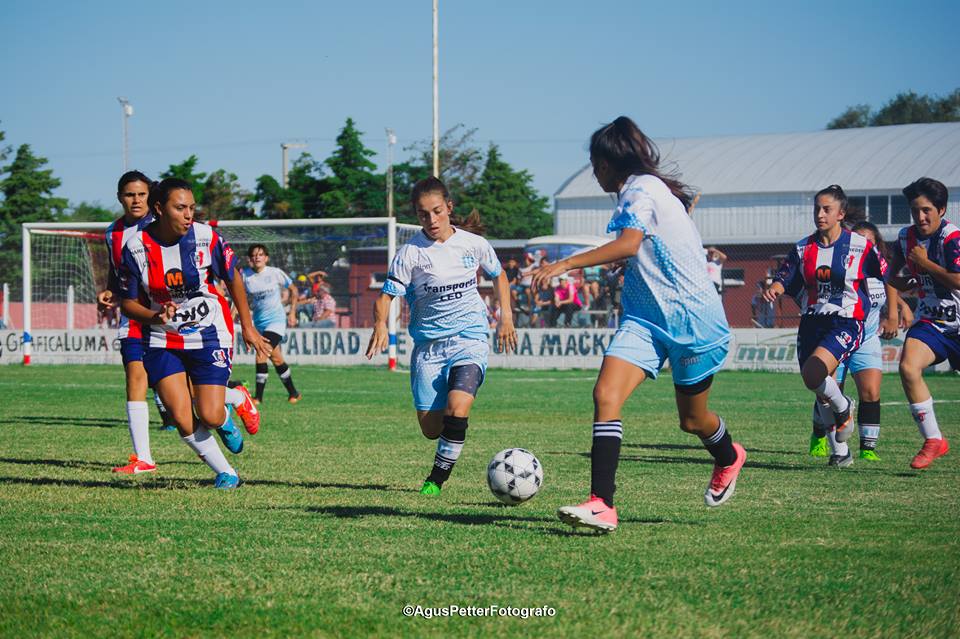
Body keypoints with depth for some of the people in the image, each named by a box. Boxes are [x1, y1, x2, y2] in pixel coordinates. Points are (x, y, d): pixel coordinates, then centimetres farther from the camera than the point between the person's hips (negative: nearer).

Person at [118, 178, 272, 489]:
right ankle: (225, 472, 12)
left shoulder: (206, 238, -12)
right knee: (181, 420, -11)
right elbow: (128, 302, -2)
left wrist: (248, 327, 9)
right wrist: (156, 317, -23)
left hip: (209, 335, -1)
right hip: (162, 341, 1)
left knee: (209, 417, -10)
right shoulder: (136, 248, -12)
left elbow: (232, 277, 4)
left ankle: (237, 398, 27)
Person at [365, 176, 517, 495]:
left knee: (457, 407, -25)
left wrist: (506, 316, 8)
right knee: (431, 429, 1)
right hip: (428, 344, 1)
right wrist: (380, 325, -30)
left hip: (469, 337, -1)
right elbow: (386, 295, -10)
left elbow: (498, 275, 19)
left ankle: (437, 479, -8)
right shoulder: (410, 252, -7)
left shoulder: (473, 243, 0)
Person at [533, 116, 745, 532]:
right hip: (645, 316, 8)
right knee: (606, 396, -15)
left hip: (689, 318, -8)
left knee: (692, 420, 10)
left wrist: (566, 265, -36)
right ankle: (602, 505, -21)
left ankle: (728, 459, 45)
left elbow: (629, 244, -32)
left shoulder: (642, 189, -15)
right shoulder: (638, 191, 14)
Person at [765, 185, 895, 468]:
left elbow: (888, 275, 5)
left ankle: (843, 407, 2)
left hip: (846, 324, -5)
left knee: (813, 374, -29)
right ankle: (841, 452, 24)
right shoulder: (803, 248, 6)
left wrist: (892, 314, 6)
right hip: (811, 323, 5)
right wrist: (774, 288, -19)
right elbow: (784, 279, 5)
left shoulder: (860, 246, -4)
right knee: (822, 392, 8)